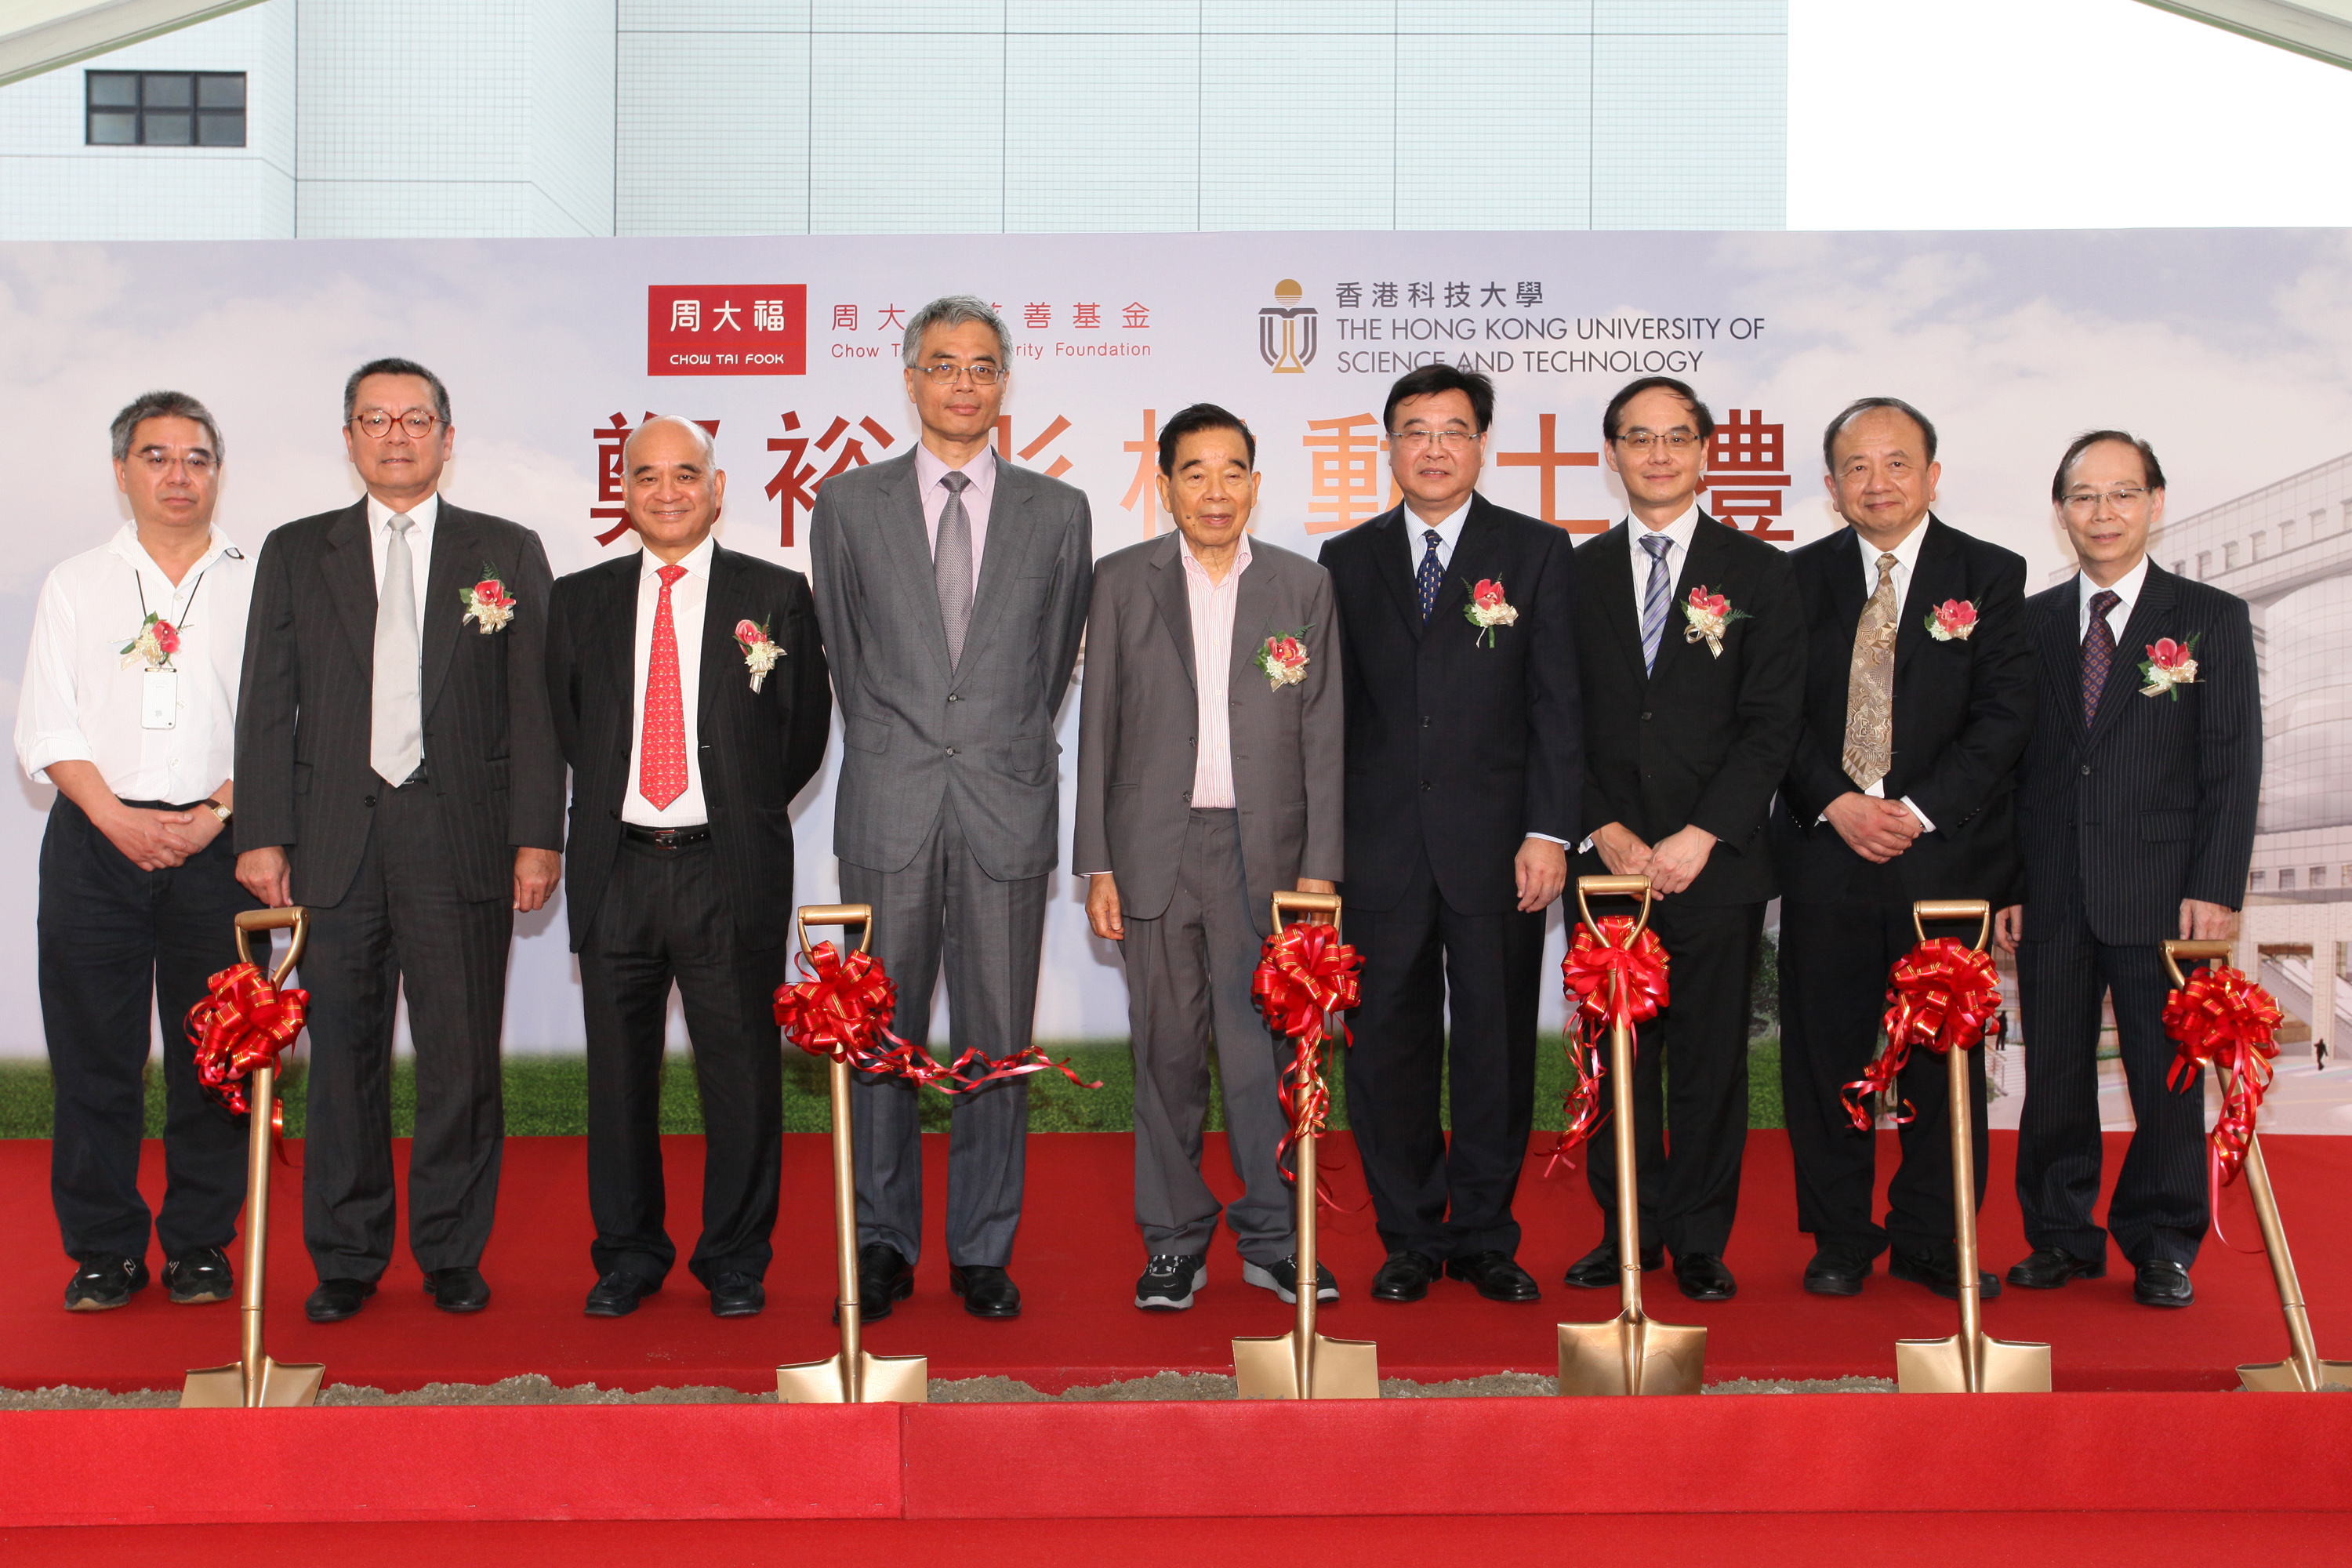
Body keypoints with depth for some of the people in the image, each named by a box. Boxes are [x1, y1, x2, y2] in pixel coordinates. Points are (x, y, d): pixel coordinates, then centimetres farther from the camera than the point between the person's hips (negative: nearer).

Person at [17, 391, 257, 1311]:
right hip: (95, 843, 1)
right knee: (92, 1048, 0)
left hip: (216, 846, -1)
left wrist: (216, 814, -11)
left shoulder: (253, 586, 8)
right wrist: (118, 819, -9)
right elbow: (47, 728, 5)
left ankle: (200, 1245, 11)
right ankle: (104, 1250, 9)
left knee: (212, 1053, 1)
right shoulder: (75, 586, 12)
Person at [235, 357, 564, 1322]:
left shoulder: (506, 554, 9)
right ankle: (345, 1260, 15)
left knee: (462, 1056, 0)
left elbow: (536, 706, 4)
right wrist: (262, 836, 0)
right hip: (333, 840, 1)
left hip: (461, 841, -1)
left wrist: (538, 836, -3)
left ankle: (453, 1255, 12)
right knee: (342, 1054, 4)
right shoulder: (295, 554, 13)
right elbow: (267, 707, 9)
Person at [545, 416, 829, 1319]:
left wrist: (744, 810, 7)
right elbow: (565, 726, 18)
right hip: (616, 871, 2)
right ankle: (627, 1257, 22)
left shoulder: (776, 596, 5)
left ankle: (735, 1262, 15)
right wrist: (616, 795, 10)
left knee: (741, 1071, 2)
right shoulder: (580, 602, 11)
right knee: (618, 1073, 8)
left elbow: (805, 731, 9)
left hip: (729, 872, -2)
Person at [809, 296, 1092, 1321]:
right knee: (881, 1034, 4)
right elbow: (845, 658, 14)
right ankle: (884, 1245, 16)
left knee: (997, 1040, 3)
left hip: (1007, 810, 0)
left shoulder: (1058, 514, 8)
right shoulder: (849, 505, 8)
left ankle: (984, 1249, 14)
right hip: (889, 809, 0)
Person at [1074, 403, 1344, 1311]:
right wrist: (1096, 865, 0)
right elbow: (1098, 728, 5)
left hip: (1263, 848, 0)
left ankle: (1272, 1236, 11)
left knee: (1263, 1047, -1)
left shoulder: (1304, 587, 7)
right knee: (1167, 1051, 5)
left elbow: (1322, 737, 5)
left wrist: (1318, 867, -2)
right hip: (1155, 847, 0)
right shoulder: (1122, 582, 6)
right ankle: (1174, 1240, 16)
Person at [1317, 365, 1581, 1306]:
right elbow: (1334, 709, 10)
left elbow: (1556, 706, 0)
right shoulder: (1349, 560, 10)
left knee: (1497, 1044, 4)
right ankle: (1410, 1238, 16)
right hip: (1381, 848, 2)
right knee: (1389, 1045, 5)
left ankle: (1485, 1237, 16)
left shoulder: (1537, 553, 5)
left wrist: (1549, 833, -8)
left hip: (1496, 844, -1)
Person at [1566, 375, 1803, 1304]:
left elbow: (1773, 723, -1)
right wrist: (1604, 832, -6)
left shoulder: (1759, 574, 5)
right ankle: (1627, 1231, 15)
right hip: (1608, 860, 2)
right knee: (1614, 1058, 4)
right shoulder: (1576, 576, 10)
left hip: (1717, 863, -1)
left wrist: (1699, 838, -11)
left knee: (1711, 1061, 2)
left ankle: (1700, 1242, 12)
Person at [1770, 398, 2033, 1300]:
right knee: (1824, 1051, 3)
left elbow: (2004, 715, -3)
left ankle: (1933, 1243, 16)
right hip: (1826, 849, 1)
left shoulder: (1990, 576, 4)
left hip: (1947, 852, -1)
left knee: (1945, 1056, 4)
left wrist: (1920, 810, -13)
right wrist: (1835, 804, -10)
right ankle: (1840, 1241, 15)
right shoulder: (1801, 579, 9)